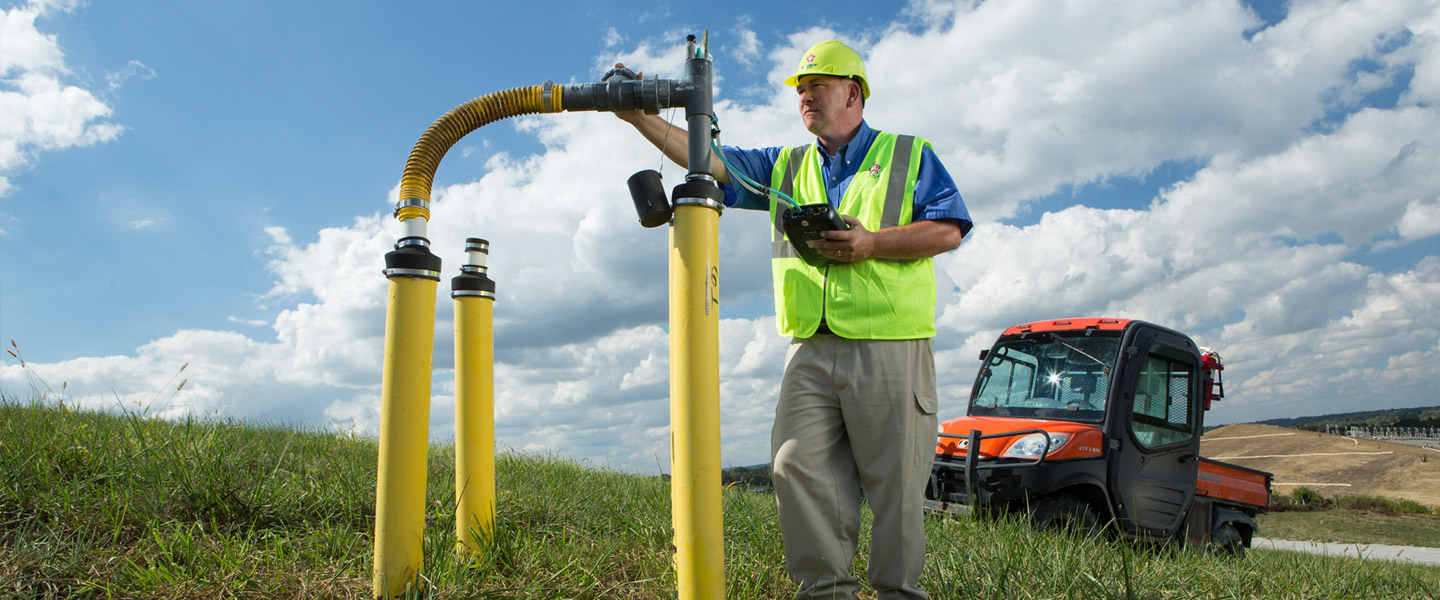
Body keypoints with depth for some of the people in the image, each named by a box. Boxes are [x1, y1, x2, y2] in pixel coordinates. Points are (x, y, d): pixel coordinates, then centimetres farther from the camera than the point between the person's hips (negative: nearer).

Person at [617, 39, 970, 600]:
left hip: (890, 349, -3)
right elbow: (711, 160, 9)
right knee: (798, 466, -3)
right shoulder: (786, 166, 20)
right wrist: (642, 117, -2)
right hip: (811, 349, 4)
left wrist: (872, 244, -12)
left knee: (894, 478, 0)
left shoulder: (910, 155, 10)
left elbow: (948, 230, -1)